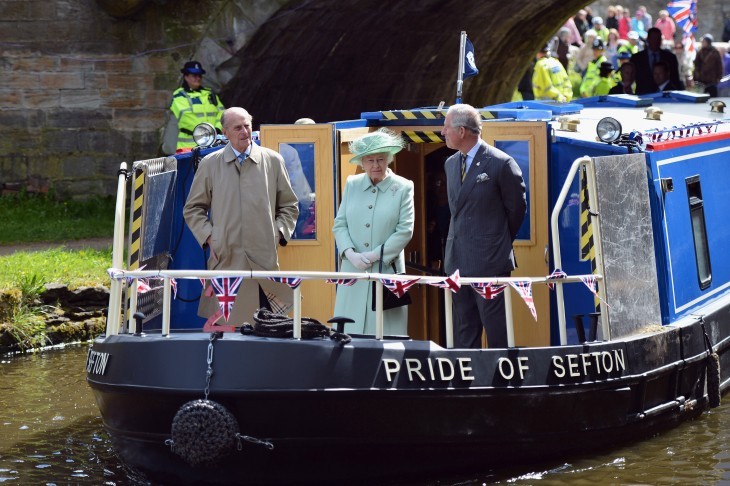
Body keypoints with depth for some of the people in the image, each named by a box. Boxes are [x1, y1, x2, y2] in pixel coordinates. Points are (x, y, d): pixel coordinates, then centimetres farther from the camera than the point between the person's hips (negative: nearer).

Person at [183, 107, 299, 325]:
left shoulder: (273, 161, 9)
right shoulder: (210, 164, 8)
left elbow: (289, 206, 17)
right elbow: (193, 208, 14)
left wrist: (279, 232, 3)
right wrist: (208, 235, 1)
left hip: (264, 260, 0)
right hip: (225, 259, 0)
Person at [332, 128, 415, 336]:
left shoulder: (403, 188, 1)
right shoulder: (352, 185, 11)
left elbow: (405, 230, -4)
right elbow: (339, 224, 10)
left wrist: (374, 255, -10)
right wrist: (350, 254, -8)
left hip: (387, 271, -3)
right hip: (354, 272, 3)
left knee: (386, 332, -3)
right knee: (349, 333, 1)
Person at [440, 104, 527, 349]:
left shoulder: (501, 164, -10)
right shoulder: (451, 164, 13)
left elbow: (516, 208, -1)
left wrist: (500, 243, 6)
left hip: (490, 262, -7)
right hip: (458, 260, 7)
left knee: (497, 331, -4)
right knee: (463, 329, 9)